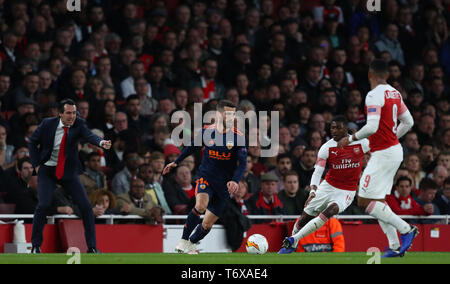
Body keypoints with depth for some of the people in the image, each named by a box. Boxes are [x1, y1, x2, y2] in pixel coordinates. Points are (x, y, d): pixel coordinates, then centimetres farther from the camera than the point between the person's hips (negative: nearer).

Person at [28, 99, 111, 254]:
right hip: (47, 171, -1)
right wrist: (37, 164, -2)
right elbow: (33, 141, 5)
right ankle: (36, 245, 0)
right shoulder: (47, 124, -8)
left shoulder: (78, 124, -8)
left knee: (86, 206, -8)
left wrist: (101, 142, -50)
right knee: (43, 205, -17)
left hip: (69, 171, 1)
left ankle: (92, 247, 2)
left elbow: (89, 135, -28)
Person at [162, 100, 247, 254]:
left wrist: (235, 180, -29)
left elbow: (242, 163, -12)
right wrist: (176, 162, 22)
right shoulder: (206, 131, -4)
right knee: (201, 205, -31)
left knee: (207, 225, 5)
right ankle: (183, 240, -14)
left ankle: (191, 244, 35)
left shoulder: (238, 137, -10)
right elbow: (193, 147, 16)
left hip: (223, 184, 1)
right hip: (205, 176, 0)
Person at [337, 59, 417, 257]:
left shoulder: (374, 95, -16)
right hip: (395, 150, 9)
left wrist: (350, 139, -12)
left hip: (383, 154, -9)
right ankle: (395, 246, 10)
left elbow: (372, 127, -25)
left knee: (364, 202, -8)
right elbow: (408, 122, 18)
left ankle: (406, 229, -9)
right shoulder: (394, 93, 10)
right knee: (378, 202, 13)